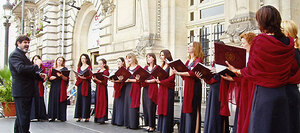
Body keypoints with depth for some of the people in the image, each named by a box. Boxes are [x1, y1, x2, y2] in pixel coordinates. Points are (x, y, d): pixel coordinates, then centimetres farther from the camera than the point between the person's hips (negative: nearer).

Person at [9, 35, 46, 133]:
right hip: (21, 91, -10)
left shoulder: (22, 55, 22)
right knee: (23, 117, -7)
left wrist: (39, 75, 11)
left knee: (21, 116, 18)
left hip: (27, 91, 10)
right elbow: (21, 69, -28)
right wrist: (36, 66, -21)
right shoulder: (15, 54, -10)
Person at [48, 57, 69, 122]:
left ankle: (62, 117, -3)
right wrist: (52, 77, -11)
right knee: (53, 101, -3)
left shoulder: (65, 69, 8)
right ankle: (52, 117, 0)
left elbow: (66, 79, -1)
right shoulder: (52, 69, 16)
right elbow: (49, 78, 11)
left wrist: (61, 76, -18)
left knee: (61, 101, -6)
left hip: (61, 87, -2)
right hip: (53, 87, 3)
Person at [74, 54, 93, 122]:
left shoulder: (89, 67, 2)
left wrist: (84, 77, -23)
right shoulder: (79, 67, 17)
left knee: (86, 100, -7)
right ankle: (79, 116, 5)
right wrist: (78, 76, -4)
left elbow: (90, 76, -8)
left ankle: (87, 117, -4)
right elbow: (77, 76, 17)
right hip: (80, 84, 5)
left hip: (86, 84, -5)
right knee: (79, 100, 1)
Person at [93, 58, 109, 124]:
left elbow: (104, 82, -15)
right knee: (97, 102, 7)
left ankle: (102, 118, -6)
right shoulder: (98, 71, 15)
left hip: (103, 88, -7)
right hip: (98, 88, 7)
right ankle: (97, 118, 13)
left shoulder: (106, 72, -7)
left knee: (102, 102, -8)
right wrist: (94, 79, -2)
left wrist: (97, 79, -25)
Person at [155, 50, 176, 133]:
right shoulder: (162, 66, 18)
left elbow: (171, 78, -15)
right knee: (161, 108, 8)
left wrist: (160, 81, -15)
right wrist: (158, 80, -1)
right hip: (161, 89, 8)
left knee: (167, 109, -6)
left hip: (168, 89, -8)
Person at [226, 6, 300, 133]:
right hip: (282, 92, 5)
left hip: (263, 93, -5)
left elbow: (251, 71, -7)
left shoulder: (259, 41, -13)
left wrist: (236, 70, 10)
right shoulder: (288, 43, 1)